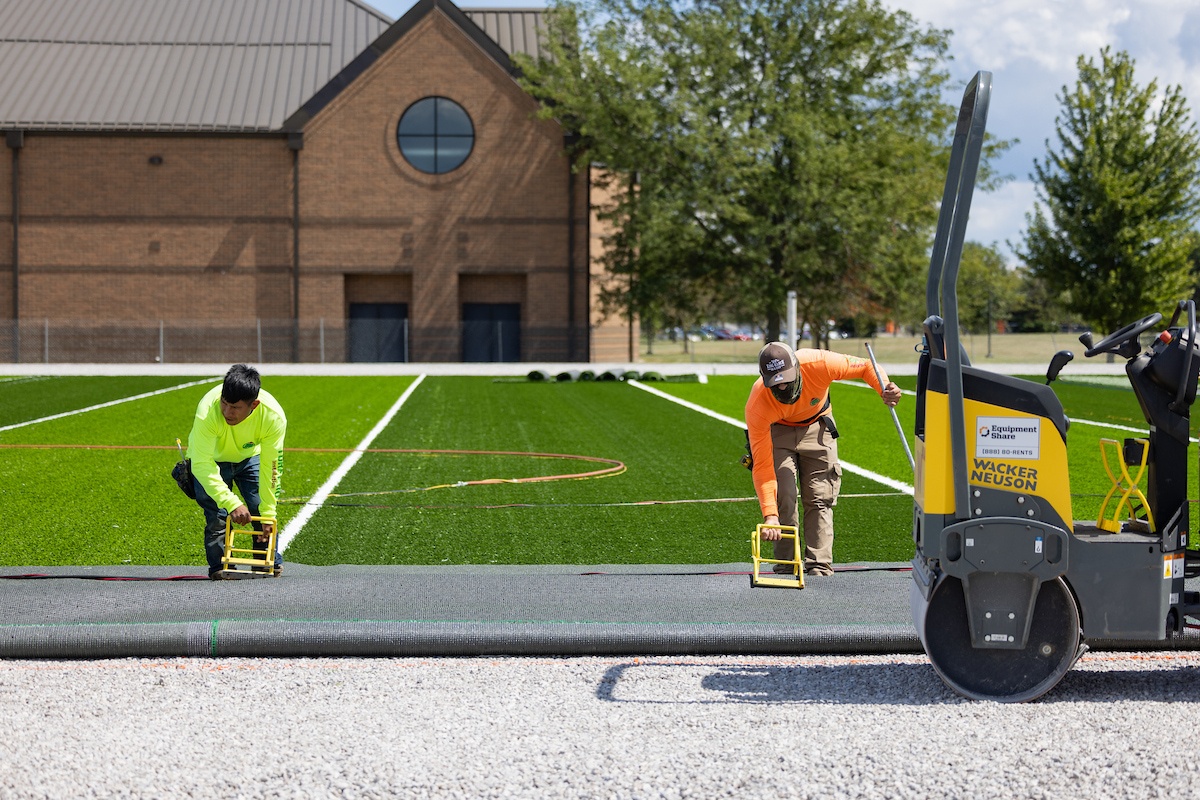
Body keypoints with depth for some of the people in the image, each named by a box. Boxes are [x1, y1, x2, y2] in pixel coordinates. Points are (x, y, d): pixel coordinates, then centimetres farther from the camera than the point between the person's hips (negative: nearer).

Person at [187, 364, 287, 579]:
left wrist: (268, 513, -23)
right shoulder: (208, 411, -42)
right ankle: (219, 567, -5)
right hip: (211, 459, -2)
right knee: (216, 515, -19)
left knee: (261, 509, -11)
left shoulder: (274, 416, -34)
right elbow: (202, 465, -41)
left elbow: (270, 467, -24)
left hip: (249, 457, 2)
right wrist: (232, 503, -48)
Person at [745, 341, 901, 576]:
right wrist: (769, 515, -41)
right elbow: (762, 465, -34)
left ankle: (819, 565, -4)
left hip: (817, 427, 2)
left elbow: (865, 366, -18)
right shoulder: (757, 407, -36)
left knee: (820, 498, -6)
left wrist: (885, 388, -40)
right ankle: (786, 565, -4)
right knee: (784, 496, -16)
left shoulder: (818, 364, -36)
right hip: (777, 431, -2)